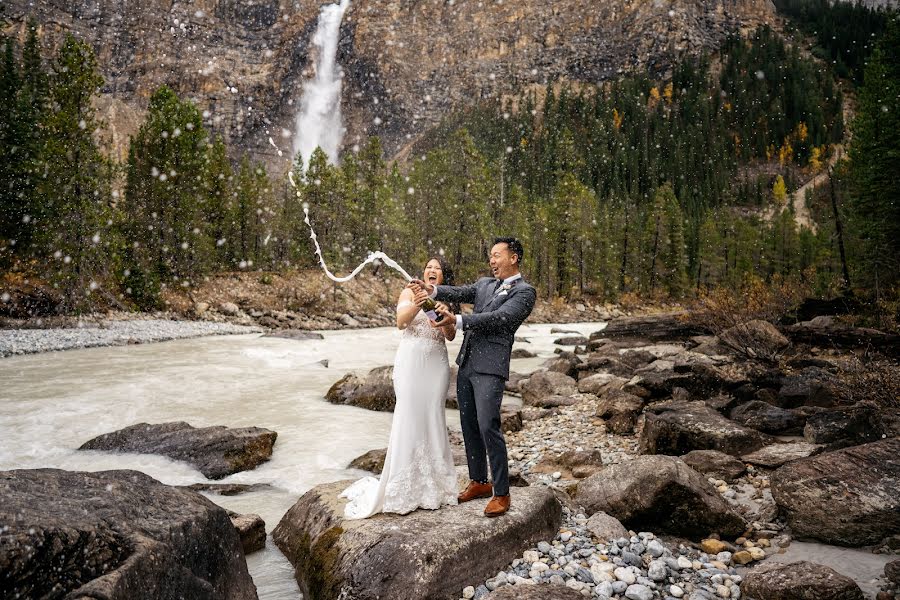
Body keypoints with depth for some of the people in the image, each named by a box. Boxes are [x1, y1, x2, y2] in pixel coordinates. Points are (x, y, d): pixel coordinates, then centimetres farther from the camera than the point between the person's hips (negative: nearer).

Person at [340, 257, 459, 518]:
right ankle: (404, 487, 4)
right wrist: (416, 305, -31)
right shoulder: (410, 292, 2)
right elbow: (400, 322, -13)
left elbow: (451, 336, 2)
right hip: (411, 362, -3)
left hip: (436, 364, 3)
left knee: (433, 418, 4)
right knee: (408, 417, -6)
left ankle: (432, 483, 15)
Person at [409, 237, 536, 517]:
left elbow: (498, 318, -18)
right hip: (466, 364, 7)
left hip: (490, 368, -7)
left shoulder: (524, 292, -4)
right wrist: (433, 290, -17)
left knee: (488, 427, -9)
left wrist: (457, 321, -28)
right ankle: (479, 482, 27)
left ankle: (501, 494, 4)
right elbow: (461, 293, 2)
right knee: (469, 426, 12)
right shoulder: (484, 284, 18)